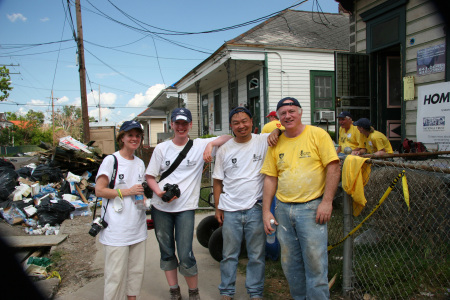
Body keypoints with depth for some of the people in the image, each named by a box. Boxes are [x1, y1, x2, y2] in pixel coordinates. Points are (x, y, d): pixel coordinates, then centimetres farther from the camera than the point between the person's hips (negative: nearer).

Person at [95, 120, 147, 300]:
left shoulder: (140, 163, 15)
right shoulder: (111, 160, -5)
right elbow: (99, 191, -10)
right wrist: (127, 191, -16)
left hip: (137, 227, 6)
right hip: (117, 229, -6)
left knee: (137, 270, 13)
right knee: (116, 273, -1)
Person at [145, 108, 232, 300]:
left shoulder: (200, 145, 0)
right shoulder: (161, 148, 7)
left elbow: (229, 138, -2)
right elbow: (150, 176, 8)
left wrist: (211, 144, -20)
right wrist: (159, 192, -11)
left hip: (185, 208, -3)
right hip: (160, 207, 3)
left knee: (185, 255, -7)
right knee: (166, 253, 12)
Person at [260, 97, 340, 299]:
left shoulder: (317, 134, -3)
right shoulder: (276, 143, 9)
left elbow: (333, 167, -7)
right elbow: (270, 178, 9)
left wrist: (327, 201, -13)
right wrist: (266, 211, 5)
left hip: (311, 207, -4)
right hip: (283, 209, 5)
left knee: (315, 262, 0)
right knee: (290, 263, 14)